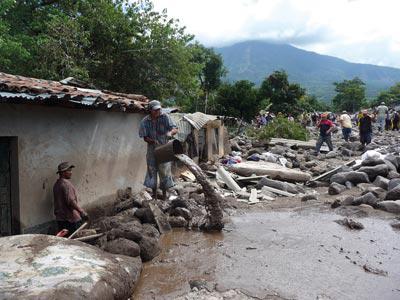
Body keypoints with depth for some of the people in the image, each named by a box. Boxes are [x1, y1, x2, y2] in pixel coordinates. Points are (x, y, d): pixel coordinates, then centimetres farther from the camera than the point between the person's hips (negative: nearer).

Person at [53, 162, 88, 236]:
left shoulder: (56, 184, 12)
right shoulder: (67, 184, -17)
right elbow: (71, 201, -23)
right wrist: (82, 212, -20)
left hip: (59, 218, 9)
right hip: (71, 218, -9)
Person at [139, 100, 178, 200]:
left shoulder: (165, 117, -8)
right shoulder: (145, 121, -6)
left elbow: (175, 129, -12)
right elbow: (145, 137, -5)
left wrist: (170, 132, -35)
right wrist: (153, 141, -23)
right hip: (152, 150, 1)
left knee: (164, 171, 3)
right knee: (152, 170, 8)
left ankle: (164, 195, 18)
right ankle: (154, 195, 23)